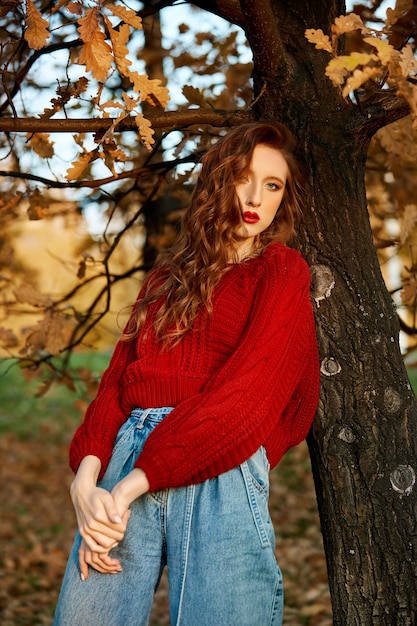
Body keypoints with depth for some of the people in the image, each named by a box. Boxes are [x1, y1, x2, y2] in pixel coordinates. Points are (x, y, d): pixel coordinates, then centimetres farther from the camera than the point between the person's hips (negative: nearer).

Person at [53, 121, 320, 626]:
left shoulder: (281, 271, 7)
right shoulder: (170, 273, 21)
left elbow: (245, 391, -7)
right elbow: (118, 376, 11)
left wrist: (130, 488, -14)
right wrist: (85, 479, -8)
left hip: (219, 469, -3)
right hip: (129, 450, 4)